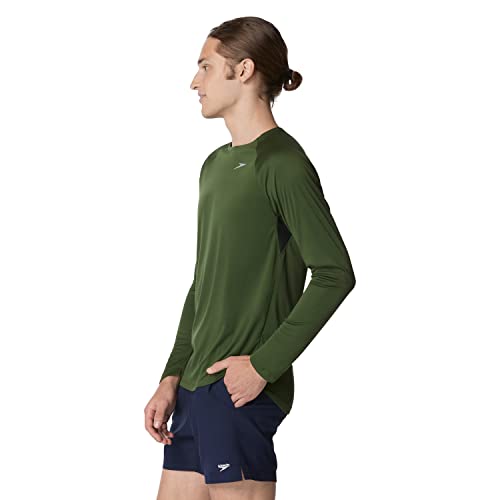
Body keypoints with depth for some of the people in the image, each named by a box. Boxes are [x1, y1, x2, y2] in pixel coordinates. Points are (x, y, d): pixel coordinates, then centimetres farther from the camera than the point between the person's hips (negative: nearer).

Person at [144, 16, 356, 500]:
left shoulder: (283, 163, -10)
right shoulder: (215, 165, 17)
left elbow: (334, 274, -16)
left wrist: (265, 363, -17)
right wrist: (172, 377, 14)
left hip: (242, 390, -9)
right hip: (197, 387, 9)